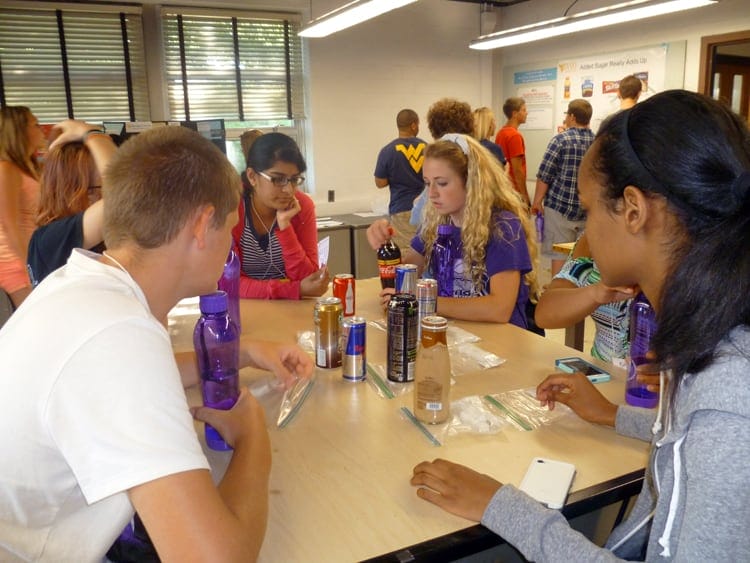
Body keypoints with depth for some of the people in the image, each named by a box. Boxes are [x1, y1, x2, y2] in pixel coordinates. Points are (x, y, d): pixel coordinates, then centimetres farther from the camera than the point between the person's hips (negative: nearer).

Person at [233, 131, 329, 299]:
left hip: (291, 306, 2)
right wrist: (297, 289, -26)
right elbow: (230, 283, -17)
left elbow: (306, 278, -9)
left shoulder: (303, 206, -7)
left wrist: (285, 226, -21)